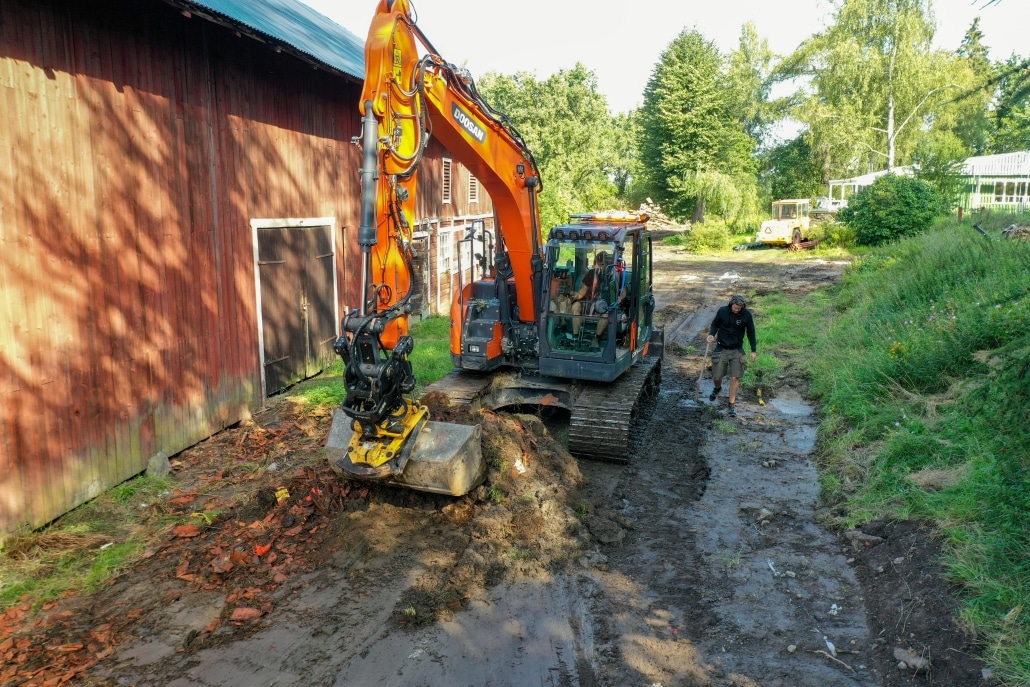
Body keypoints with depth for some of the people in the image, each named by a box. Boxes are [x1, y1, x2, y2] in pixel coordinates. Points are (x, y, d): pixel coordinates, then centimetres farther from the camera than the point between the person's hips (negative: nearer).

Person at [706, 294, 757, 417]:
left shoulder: (747, 315, -9)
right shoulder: (722, 311, -9)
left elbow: (750, 332, 2)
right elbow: (715, 324, 5)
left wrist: (753, 350, 5)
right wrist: (711, 334, -15)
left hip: (737, 350, -1)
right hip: (721, 348, 1)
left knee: (735, 378, -6)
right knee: (717, 377, 4)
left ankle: (732, 405, 8)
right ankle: (717, 388, 41)